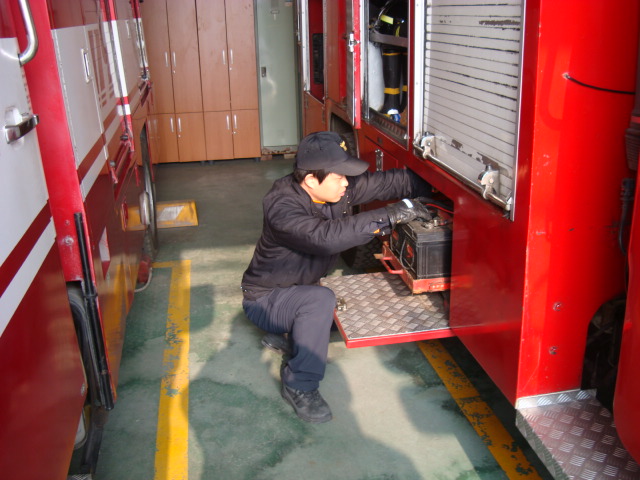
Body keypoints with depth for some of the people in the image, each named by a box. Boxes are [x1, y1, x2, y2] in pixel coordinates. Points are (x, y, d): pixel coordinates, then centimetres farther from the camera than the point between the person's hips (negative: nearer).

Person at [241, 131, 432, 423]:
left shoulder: (339, 188, -11)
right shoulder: (281, 206, -31)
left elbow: (390, 182, -10)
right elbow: (327, 237, -46)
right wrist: (390, 216, -45)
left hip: (300, 289, 8)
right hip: (264, 298, -8)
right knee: (320, 300, -33)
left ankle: (289, 329, 15)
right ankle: (300, 386, -17)